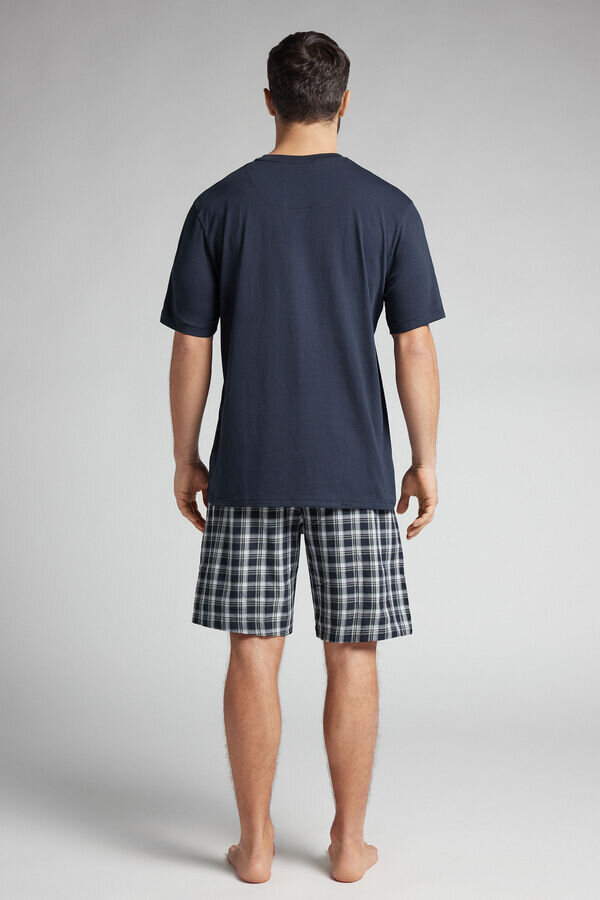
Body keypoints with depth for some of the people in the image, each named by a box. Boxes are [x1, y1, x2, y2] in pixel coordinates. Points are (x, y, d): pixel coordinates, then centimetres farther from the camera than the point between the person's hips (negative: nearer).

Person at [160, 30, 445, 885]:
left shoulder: (219, 206, 0)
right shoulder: (388, 207, -2)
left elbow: (190, 348, 0)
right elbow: (416, 348, -3)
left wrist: (186, 460, 9)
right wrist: (425, 462, 5)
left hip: (248, 470, 1)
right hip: (356, 471, 0)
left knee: (253, 655, 7)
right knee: (351, 657, 9)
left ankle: (255, 843, 16)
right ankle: (349, 842, 19)